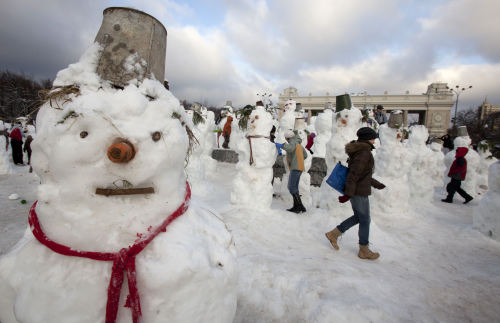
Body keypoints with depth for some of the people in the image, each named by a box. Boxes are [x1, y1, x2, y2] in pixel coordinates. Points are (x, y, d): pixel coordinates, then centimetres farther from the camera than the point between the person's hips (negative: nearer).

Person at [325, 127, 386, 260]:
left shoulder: (358, 150, 13)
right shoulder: (365, 152, -18)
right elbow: (354, 174, -24)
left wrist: (376, 184, 28)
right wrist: (348, 194, -23)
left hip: (354, 190, 10)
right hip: (359, 192, -10)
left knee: (358, 217, 19)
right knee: (365, 221, 5)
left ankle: (333, 234, 22)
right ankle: (364, 251, 19)